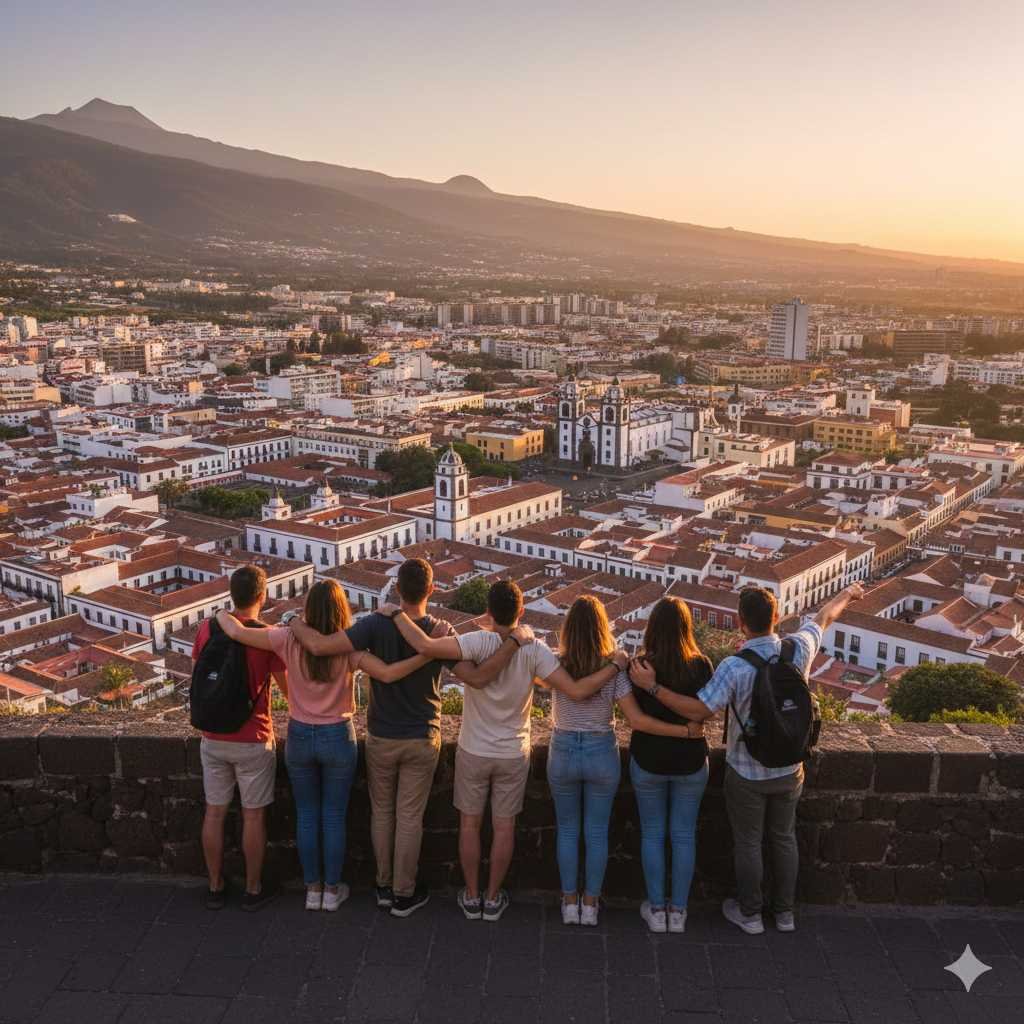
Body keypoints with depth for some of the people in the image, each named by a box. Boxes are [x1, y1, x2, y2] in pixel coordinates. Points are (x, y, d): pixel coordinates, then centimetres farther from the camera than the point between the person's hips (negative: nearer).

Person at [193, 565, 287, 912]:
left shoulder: (207, 629, -3)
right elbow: (288, 687, -5)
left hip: (213, 738, 4)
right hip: (253, 740, -4)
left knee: (214, 813, 14)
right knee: (253, 816, 9)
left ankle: (215, 887, 26)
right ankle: (253, 890, 20)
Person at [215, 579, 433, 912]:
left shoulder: (290, 640, -12)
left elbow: (237, 632, -12)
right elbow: (388, 674, -27)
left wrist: (221, 615, 8)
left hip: (299, 737, 2)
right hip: (337, 738, -1)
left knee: (306, 815, 16)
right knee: (334, 817, 13)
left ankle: (312, 890, 27)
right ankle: (332, 891, 24)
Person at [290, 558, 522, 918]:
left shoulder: (377, 625, -19)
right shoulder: (441, 632, -17)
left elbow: (319, 646, -27)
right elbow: (477, 676, -24)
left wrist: (297, 625, -8)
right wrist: (514, 642, -22)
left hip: (380, 738, 0)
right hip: (421, 740, 0)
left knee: (381, 812, 18)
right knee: (410, 817, 11)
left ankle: (384, 886, 32)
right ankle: (403, 895, 22)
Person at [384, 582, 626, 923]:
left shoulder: (480, 642, -23)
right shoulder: (534, 650, -18)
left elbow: (426, 646, -34)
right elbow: (578, 690, -22)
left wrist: (397, 614, -19)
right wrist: (615, 665, -10)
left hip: (473, 752, -1)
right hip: (513, 754, 1)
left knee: (469, 824, 17)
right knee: (504, 827, 17)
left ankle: (472, 897, 29)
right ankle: (493, 898, 29)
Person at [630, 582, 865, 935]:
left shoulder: (734, 668, -28)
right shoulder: (798, 650, -14)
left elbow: (698, 710, -30)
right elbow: (824, 618, 6)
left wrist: (652, 686, -27)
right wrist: (847, 594, 25)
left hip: (747, 773, -4)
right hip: (789, 769, 4)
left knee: (747, 842, 15)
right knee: (784, 838, 21)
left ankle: (750, 913, 30)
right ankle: (784, 912, 35)